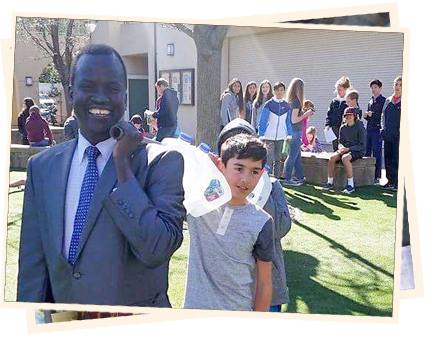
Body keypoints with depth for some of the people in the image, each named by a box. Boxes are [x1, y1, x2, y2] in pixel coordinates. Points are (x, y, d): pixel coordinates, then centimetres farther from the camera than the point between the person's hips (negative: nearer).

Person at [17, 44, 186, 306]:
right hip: (61, 300, 3)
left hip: (137, 307, -3)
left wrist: (123, 162, -24)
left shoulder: (162, 161, -14)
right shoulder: (42, 166, -2)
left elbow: (157, 250, -24)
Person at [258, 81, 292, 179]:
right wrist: (261, 135, -8)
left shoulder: (287, 106, 6)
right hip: (269, 137, -3)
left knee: (278, 159, 10)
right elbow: (262, 121, -3)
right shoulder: (269, 104, -3)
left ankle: (276, 179, 17)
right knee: (269, 159, -8)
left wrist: (289, 135, 6)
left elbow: (289, 121, 12)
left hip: (281, 137, 3)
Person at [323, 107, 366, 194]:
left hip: (357, 151, -5)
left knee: (345, 158, -37)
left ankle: (351, 185, -30)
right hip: (345, 149, 5)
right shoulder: (343, 128, 10)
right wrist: (341, 148, -10)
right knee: (332, 157, -23)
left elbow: (362, 145, -12)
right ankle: (330, 182, -14)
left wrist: (348, 149, -21)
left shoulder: (360, 127, -8)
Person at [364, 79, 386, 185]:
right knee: (366, 152, 8)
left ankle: (377, 177, -1)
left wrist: (372, 114, -15)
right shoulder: (370, 100, 18)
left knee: (377, 153, -5)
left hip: (377, 130, -7)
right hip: (369, 129, 7)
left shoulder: (383, 100, -3)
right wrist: (366, 115, 2)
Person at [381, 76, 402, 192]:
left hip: (399, 135, -5)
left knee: (396, 159, -6)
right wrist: (383, 128, 9)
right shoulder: (387, 101, 14)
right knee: (387, 159, 8)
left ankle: (397, 183, -1)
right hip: (388, 135, 6)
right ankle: (390, 181, 17)